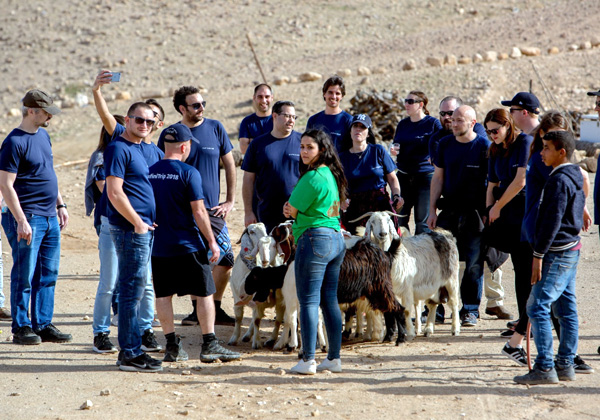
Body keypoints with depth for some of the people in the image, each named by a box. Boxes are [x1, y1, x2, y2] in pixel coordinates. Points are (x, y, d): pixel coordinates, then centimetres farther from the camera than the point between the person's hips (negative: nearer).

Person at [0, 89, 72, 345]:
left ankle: (43, 325, 16)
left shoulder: (43, 136, 13)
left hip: (50, 218, 8)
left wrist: (60, 204, 19)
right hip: (28, 218, -8)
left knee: (48, 275, 10)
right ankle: (21, 328, 6)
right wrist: (21, 221, -19)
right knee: (24, 276, -2)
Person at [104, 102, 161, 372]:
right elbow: (114, 192, -18)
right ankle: (129, 354, -4)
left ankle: (131, 350, 18)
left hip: (144, 227, 10)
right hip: (130, 228, -10)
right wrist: (138, 223, -17)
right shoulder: (118, 149, -11)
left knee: (136, 289, 12)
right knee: (132, 290, -7)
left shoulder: (139, 148, 18)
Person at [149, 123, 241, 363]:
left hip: (158, 246, 5)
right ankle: (209, 345, 5)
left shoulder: (150, 172, 4)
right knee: (203, 293, 5)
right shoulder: (188, 173, -11)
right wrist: (212, 241, -5)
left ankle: (172, 346, 11)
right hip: (187, 245, -5)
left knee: (163, 295, 9)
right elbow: (199, 211, -13)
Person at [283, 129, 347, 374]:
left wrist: (290, 209, 13)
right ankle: (334, 358, 15)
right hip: (336, 239, 9)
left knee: (308, 301, -5)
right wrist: (294, 209, 3)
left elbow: (291, 210, -8)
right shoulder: (331, 174, 15)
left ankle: (307, 361, -6)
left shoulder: (311, 177, -15)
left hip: (314, 238, -9)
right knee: (330, 301, 12)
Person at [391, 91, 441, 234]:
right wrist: (394, 151, 0)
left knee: (422, 220, -1)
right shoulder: (402, 124, 13)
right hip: (404, 175, 5)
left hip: (425, 175, -5)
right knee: (399, 218, 3)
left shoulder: (433, 123, -2)